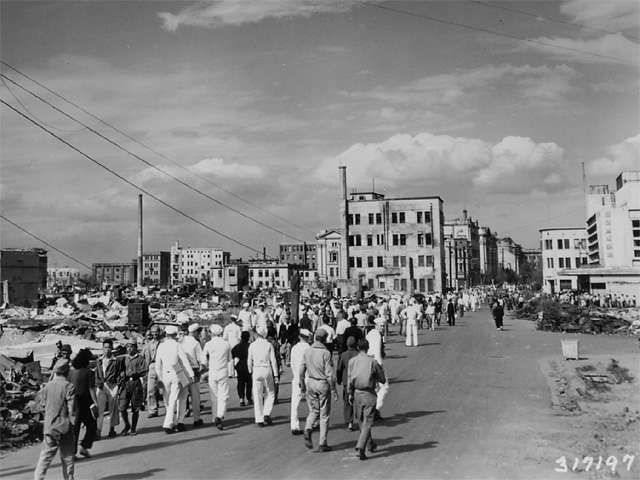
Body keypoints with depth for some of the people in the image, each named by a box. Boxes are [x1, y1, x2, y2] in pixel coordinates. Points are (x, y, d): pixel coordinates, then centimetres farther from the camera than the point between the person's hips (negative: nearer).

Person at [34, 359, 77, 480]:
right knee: (67, 457, 10)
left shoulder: (47, 386, -1)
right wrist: (72, 424, -1)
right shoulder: (69, 387, -13)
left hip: (49, 427, 4)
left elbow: (43, 403, 12)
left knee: (46, 455, 12)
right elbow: (72, 409, -13)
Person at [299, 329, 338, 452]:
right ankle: (322, 444, 11)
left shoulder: (307, 351, 0)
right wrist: (334, 390, -7)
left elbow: (301, 370, 5)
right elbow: (329, 374, -15)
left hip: (311, 383, 4)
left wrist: (302, 385, 18)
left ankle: (308, 429, -9)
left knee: (313, 411, 19)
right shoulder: (325, 353, -15)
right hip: (323, 384, -4)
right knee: (324, 414, 7)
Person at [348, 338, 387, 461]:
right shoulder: (372, 361, -8)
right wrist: (380, 369, 15)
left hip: (356, 393, 4)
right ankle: (360, 447, -16)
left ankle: (370, 444, 35)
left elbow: (350, 379, 0)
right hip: (369, 395, -3)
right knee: (367, 423, -2)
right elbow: (383, 380, -1)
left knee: (361, 421, 20)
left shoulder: (352, 361, 0)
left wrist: (350, 394, 7)